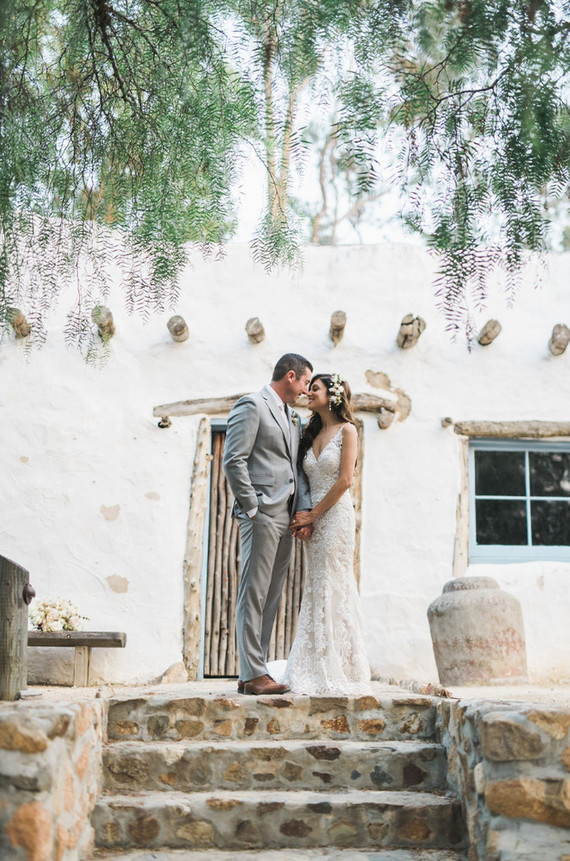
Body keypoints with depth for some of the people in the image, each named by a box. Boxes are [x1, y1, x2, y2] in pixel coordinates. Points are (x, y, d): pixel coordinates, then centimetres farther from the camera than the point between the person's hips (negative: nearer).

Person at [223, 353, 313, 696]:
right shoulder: (252, 405, -4)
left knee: (271, 598, 9)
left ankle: (258, 670, 14)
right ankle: (252, 674, -4)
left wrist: (304, 510, 3)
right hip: (263, 513, -9)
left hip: (286, 518, 9)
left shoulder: (294, 417, 22)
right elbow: (234, 460, -11)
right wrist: (252, 509, -14)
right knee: (254, 594, -6)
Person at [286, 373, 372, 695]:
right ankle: (319, 672, 9)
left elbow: (345, 480, -11)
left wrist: (313, 514, -9)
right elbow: (306, 481, 13)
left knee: (333, 589, -7)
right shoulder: (312, 433, 16)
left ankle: (339, 673, -2)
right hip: (314, 519, 7)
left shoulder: (346, 430, -3)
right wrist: (304, 517, -3)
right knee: (317, 591, 5)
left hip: (336, 515, -7)